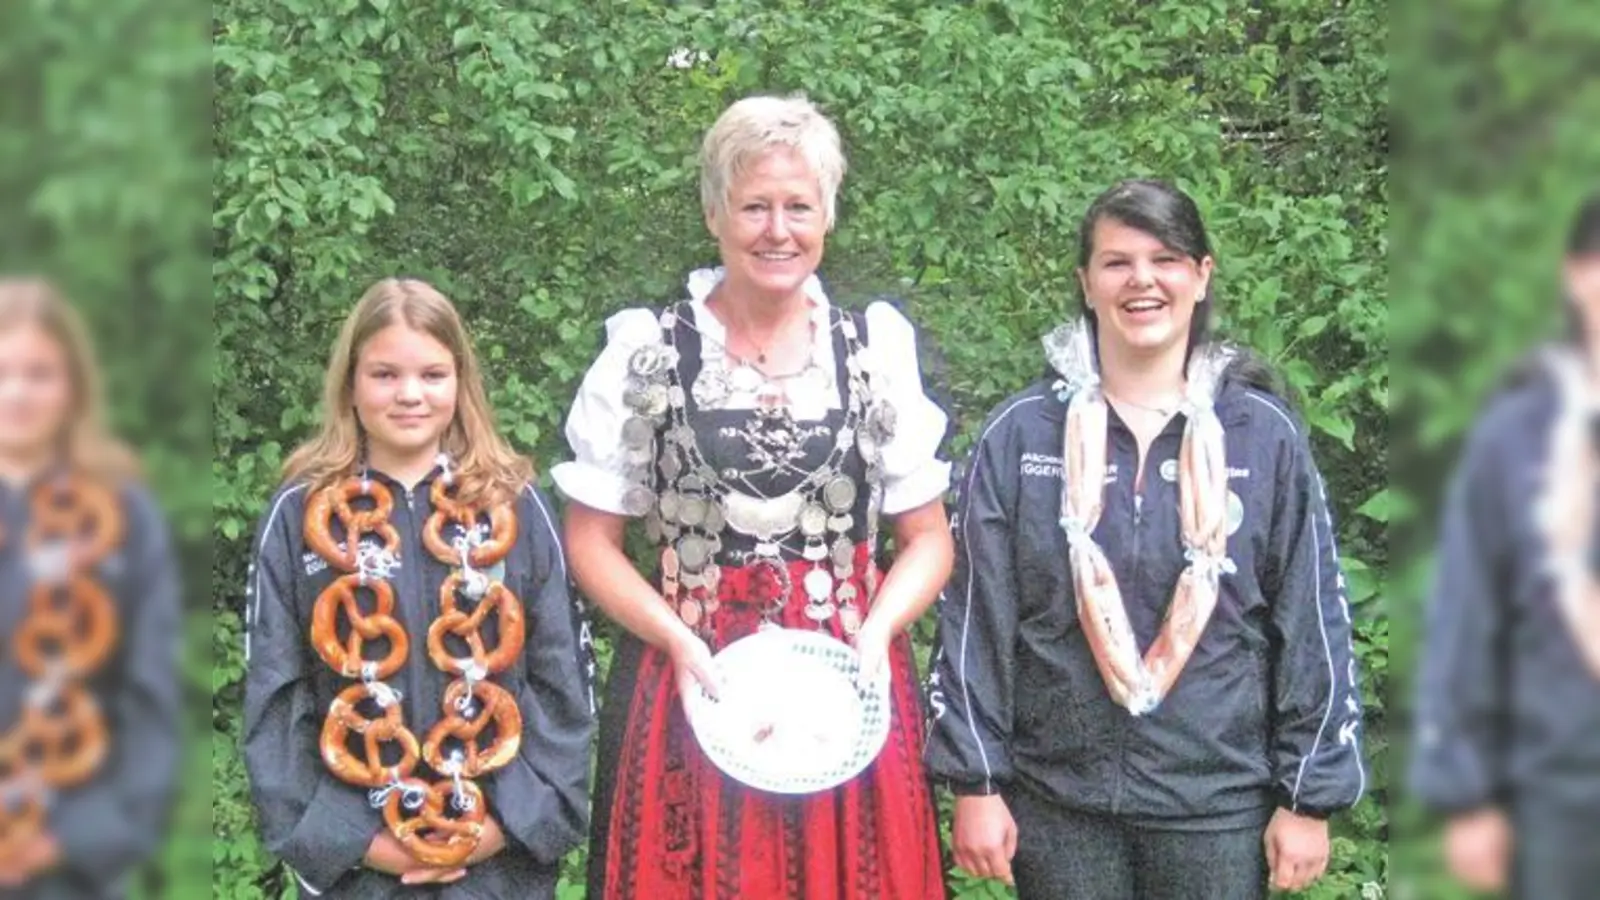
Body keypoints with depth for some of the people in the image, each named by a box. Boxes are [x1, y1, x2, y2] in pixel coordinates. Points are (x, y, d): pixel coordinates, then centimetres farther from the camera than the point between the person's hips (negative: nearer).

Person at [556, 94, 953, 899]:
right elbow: (591, 541, 3)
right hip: (690, 684, -1)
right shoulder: (646, 352, 1)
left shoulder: (879, 349, 6)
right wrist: (678, 640, -12)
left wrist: (876, 630, -9)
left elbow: (928, 539, 9)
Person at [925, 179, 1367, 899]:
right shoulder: (1019, 435, 0)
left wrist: (1309, 798, 1)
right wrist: (975, 782, -2)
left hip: (1217, 811, 0)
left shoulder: (1264, 435, 0)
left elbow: (1312, 627, 2)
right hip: (1057, 807, 0)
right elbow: (974, 618, 1)